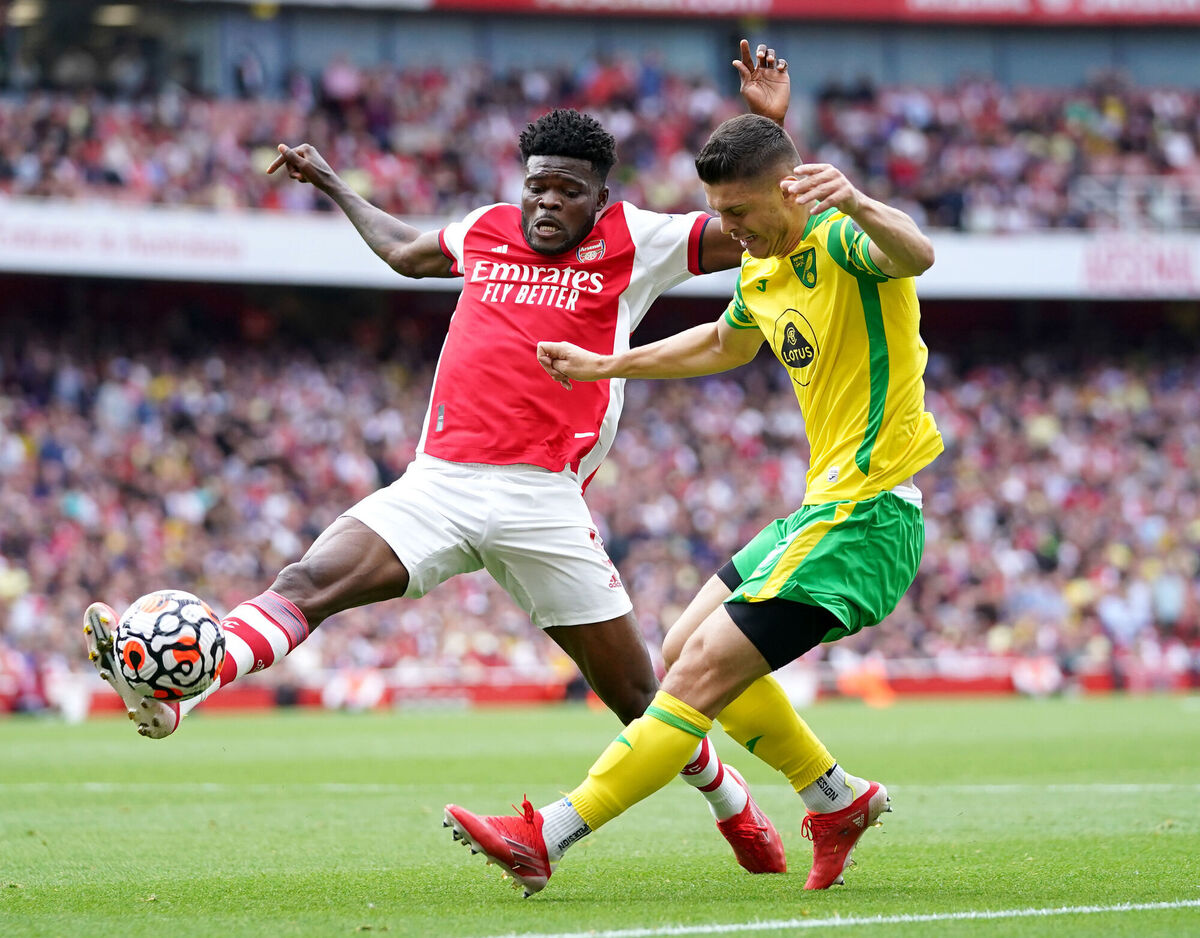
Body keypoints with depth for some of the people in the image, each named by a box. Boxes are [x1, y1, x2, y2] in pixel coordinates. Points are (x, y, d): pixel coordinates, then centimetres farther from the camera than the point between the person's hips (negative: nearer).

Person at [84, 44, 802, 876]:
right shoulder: (487, 232, 17)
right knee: (311, 581, -21)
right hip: (438, 485, 3)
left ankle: (737, 810, 28)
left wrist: (772, 124, -6)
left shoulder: (633, 243, 5)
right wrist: (332, 184, 46)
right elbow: (405, 251, 40)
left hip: (542, 497, -3)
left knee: (637, 694, 3)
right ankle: (167, 689, -40)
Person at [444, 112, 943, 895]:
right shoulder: (763, 271, 13)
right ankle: (840, 800, 24)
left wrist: (855, 203, -60)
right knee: (685, 651, 17)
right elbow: (723, 345, 36)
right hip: (821, 510, 10)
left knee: (701, 674, -13)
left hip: (865, 518, -10)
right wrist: (604, 366, 38)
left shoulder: (843, 242, -15)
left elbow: (917, 254, -40)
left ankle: (547, 838, -12)